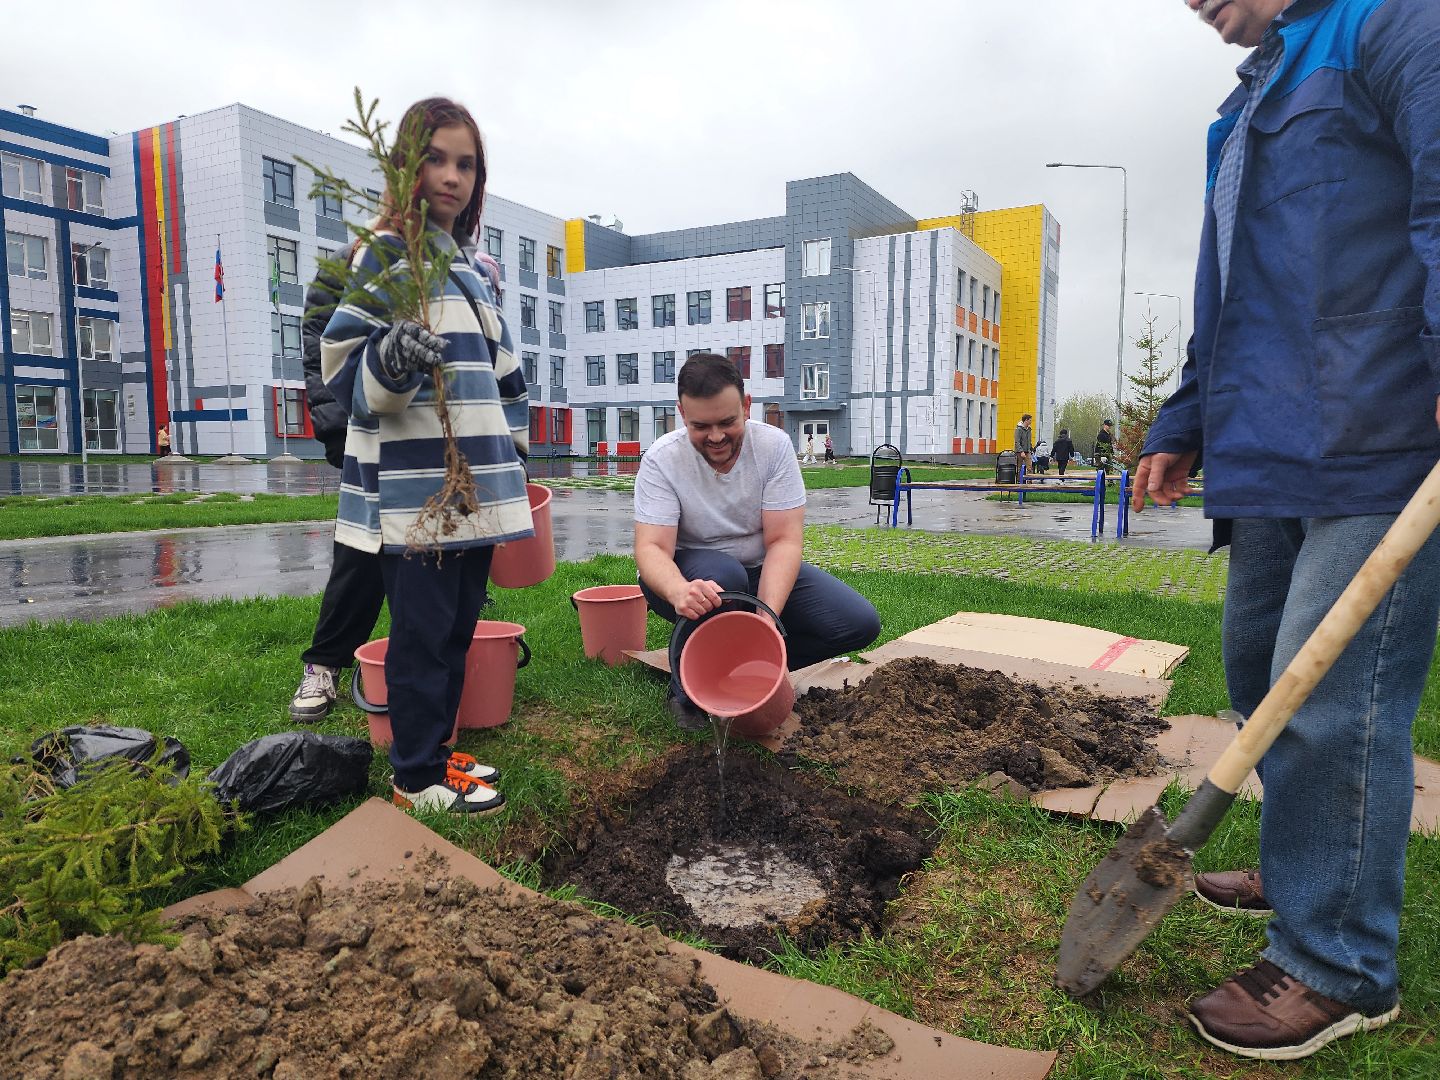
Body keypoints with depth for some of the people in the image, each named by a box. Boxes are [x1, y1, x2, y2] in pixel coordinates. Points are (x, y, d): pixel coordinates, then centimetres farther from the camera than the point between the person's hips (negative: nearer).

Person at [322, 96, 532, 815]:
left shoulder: (471, 266, 18)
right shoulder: (387, 255, -5)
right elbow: (344, 370, -12)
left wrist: (513, 454, 23)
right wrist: (391, 362, -33)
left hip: (473, 485, 8)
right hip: (413, 489, -8)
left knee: (458, 626, 13)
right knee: (423, 632, -1)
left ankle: (435, 749, 28)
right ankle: (419, 776, 13)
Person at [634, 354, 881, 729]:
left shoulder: (774, 445, -16)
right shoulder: (661, 460, -19)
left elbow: (784, 541, -21)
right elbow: (651, 548, -27)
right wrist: (679, 590, -51)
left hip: (763, 570, 3)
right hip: (690, 572, -3)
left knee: (860, 624, -13)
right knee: (720, 574, -39)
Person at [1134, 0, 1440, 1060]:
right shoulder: (1250, 111, 26)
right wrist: (1183, 428, 23)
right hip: (1271, 457, 9)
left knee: (1329, 700, -7)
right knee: (1260, 673, 15)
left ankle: (1338, 966, 9)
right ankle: (1307, 869, 35)